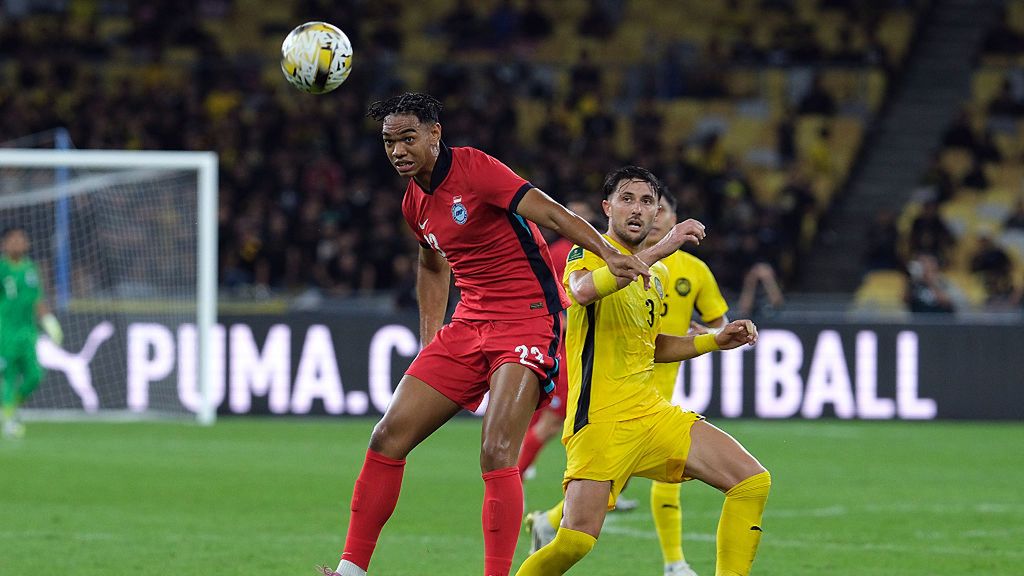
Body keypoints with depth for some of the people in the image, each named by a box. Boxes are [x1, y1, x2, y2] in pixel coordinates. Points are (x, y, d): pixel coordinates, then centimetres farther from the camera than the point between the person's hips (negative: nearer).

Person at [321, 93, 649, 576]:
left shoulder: (473, 169, -13)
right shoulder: (415, 204, 10)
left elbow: (549, 212, -22)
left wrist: (609, 254, -35)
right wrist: (429, 343, 21)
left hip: (528, 319, -8)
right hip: (469, 322, 8)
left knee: (496, 454, -23)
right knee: (388, 439, 2)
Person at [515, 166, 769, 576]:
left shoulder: (658, 273, 19)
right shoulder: (588, 254, -4)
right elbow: (584, 289, -30)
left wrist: (715, 341, 20)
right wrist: (659, 250, -32)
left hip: (652, 414, 7)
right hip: (601, 418, -7)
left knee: (752, 482, -4)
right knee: (576, 541, -20)